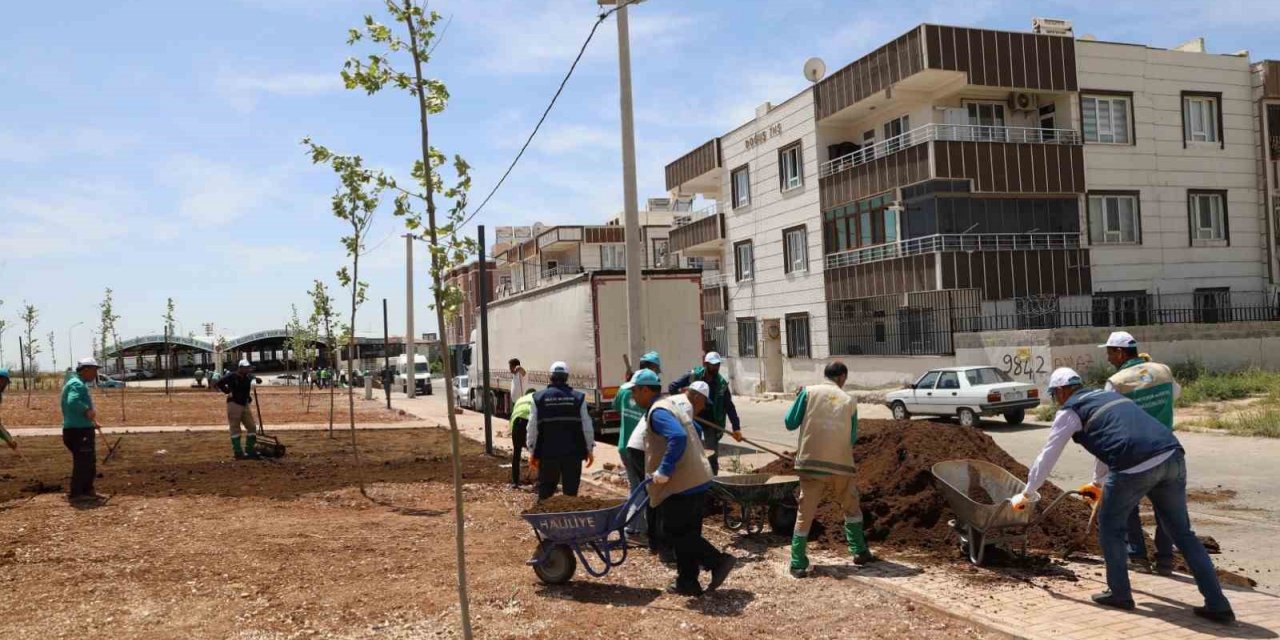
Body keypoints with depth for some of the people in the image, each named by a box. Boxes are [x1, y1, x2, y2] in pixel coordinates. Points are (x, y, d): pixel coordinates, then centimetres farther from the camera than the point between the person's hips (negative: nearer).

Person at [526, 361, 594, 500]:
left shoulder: (539, 397, -1)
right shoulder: (578, 398, -1)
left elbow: (533, 428, 1)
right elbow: (587, 427, 0)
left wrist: (533, 452, 9)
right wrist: (590, 449, 10)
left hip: (547, 453, 0)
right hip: (573, 452, 0)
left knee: (545, 490, 11)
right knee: (571, 491, 6)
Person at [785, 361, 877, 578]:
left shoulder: (809, 392, 2)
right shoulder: (849, 401, 7)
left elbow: (790, 422, 4)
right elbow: (853, 438, 12)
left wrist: (799, 400, 20)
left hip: (811, 464, -1)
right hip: (841, 465, 1)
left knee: (805, 514, 4)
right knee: (852, 508, 23)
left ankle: (798, 564, 4)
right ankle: (859, 552, 28)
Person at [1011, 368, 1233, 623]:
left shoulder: (1070, 411, 11)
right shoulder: (1106, 394, 33)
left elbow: (1047, 456, 15)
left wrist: (1027, 494, 28)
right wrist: (1098, 482, 60)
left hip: (1135, 467, -7)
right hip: (1172, 456, 7)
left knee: (1110, 527, 16)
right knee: (1182, 533, 16)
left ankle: (1119, 594, 22)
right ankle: (1218, 605, 15)